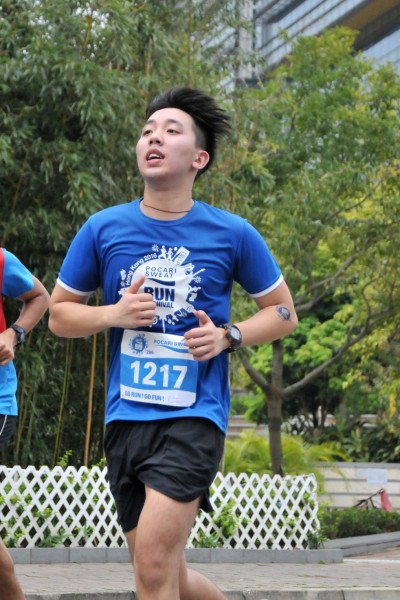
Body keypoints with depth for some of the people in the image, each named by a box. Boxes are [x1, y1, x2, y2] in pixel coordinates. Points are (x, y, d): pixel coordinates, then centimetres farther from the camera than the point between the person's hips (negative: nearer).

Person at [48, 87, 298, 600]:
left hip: (194, 415, -3)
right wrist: (113, 313, -9)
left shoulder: (232, 234, -1)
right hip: (125, 417, 4)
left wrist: (228, 336, -8)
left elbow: (283, 313, 10)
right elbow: (59, 313, 11)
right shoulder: (103, 229, 3)